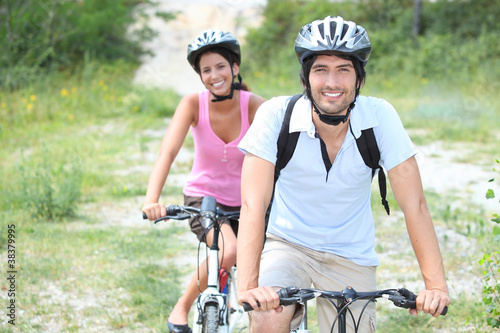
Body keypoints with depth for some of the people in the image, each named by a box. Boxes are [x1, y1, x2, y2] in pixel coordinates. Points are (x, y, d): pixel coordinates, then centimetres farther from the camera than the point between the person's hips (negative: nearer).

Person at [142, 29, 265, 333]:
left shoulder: (255, 106, -17)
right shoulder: (193, 104, -17)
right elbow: (167, 153, -29)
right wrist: (152, 200, -44)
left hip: (243, 202, 2)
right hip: (203, 196, -2)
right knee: (229, 252, -30)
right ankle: (182, 308, -9)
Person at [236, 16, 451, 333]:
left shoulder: (380, 117, -17)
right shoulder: (276, 115, -21)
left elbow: (414, 204, -18)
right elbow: (254, 204, -26)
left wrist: (436, 285, -27)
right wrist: (248, 287, -38)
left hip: (352, 257, 2)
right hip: (287, 244, -2)